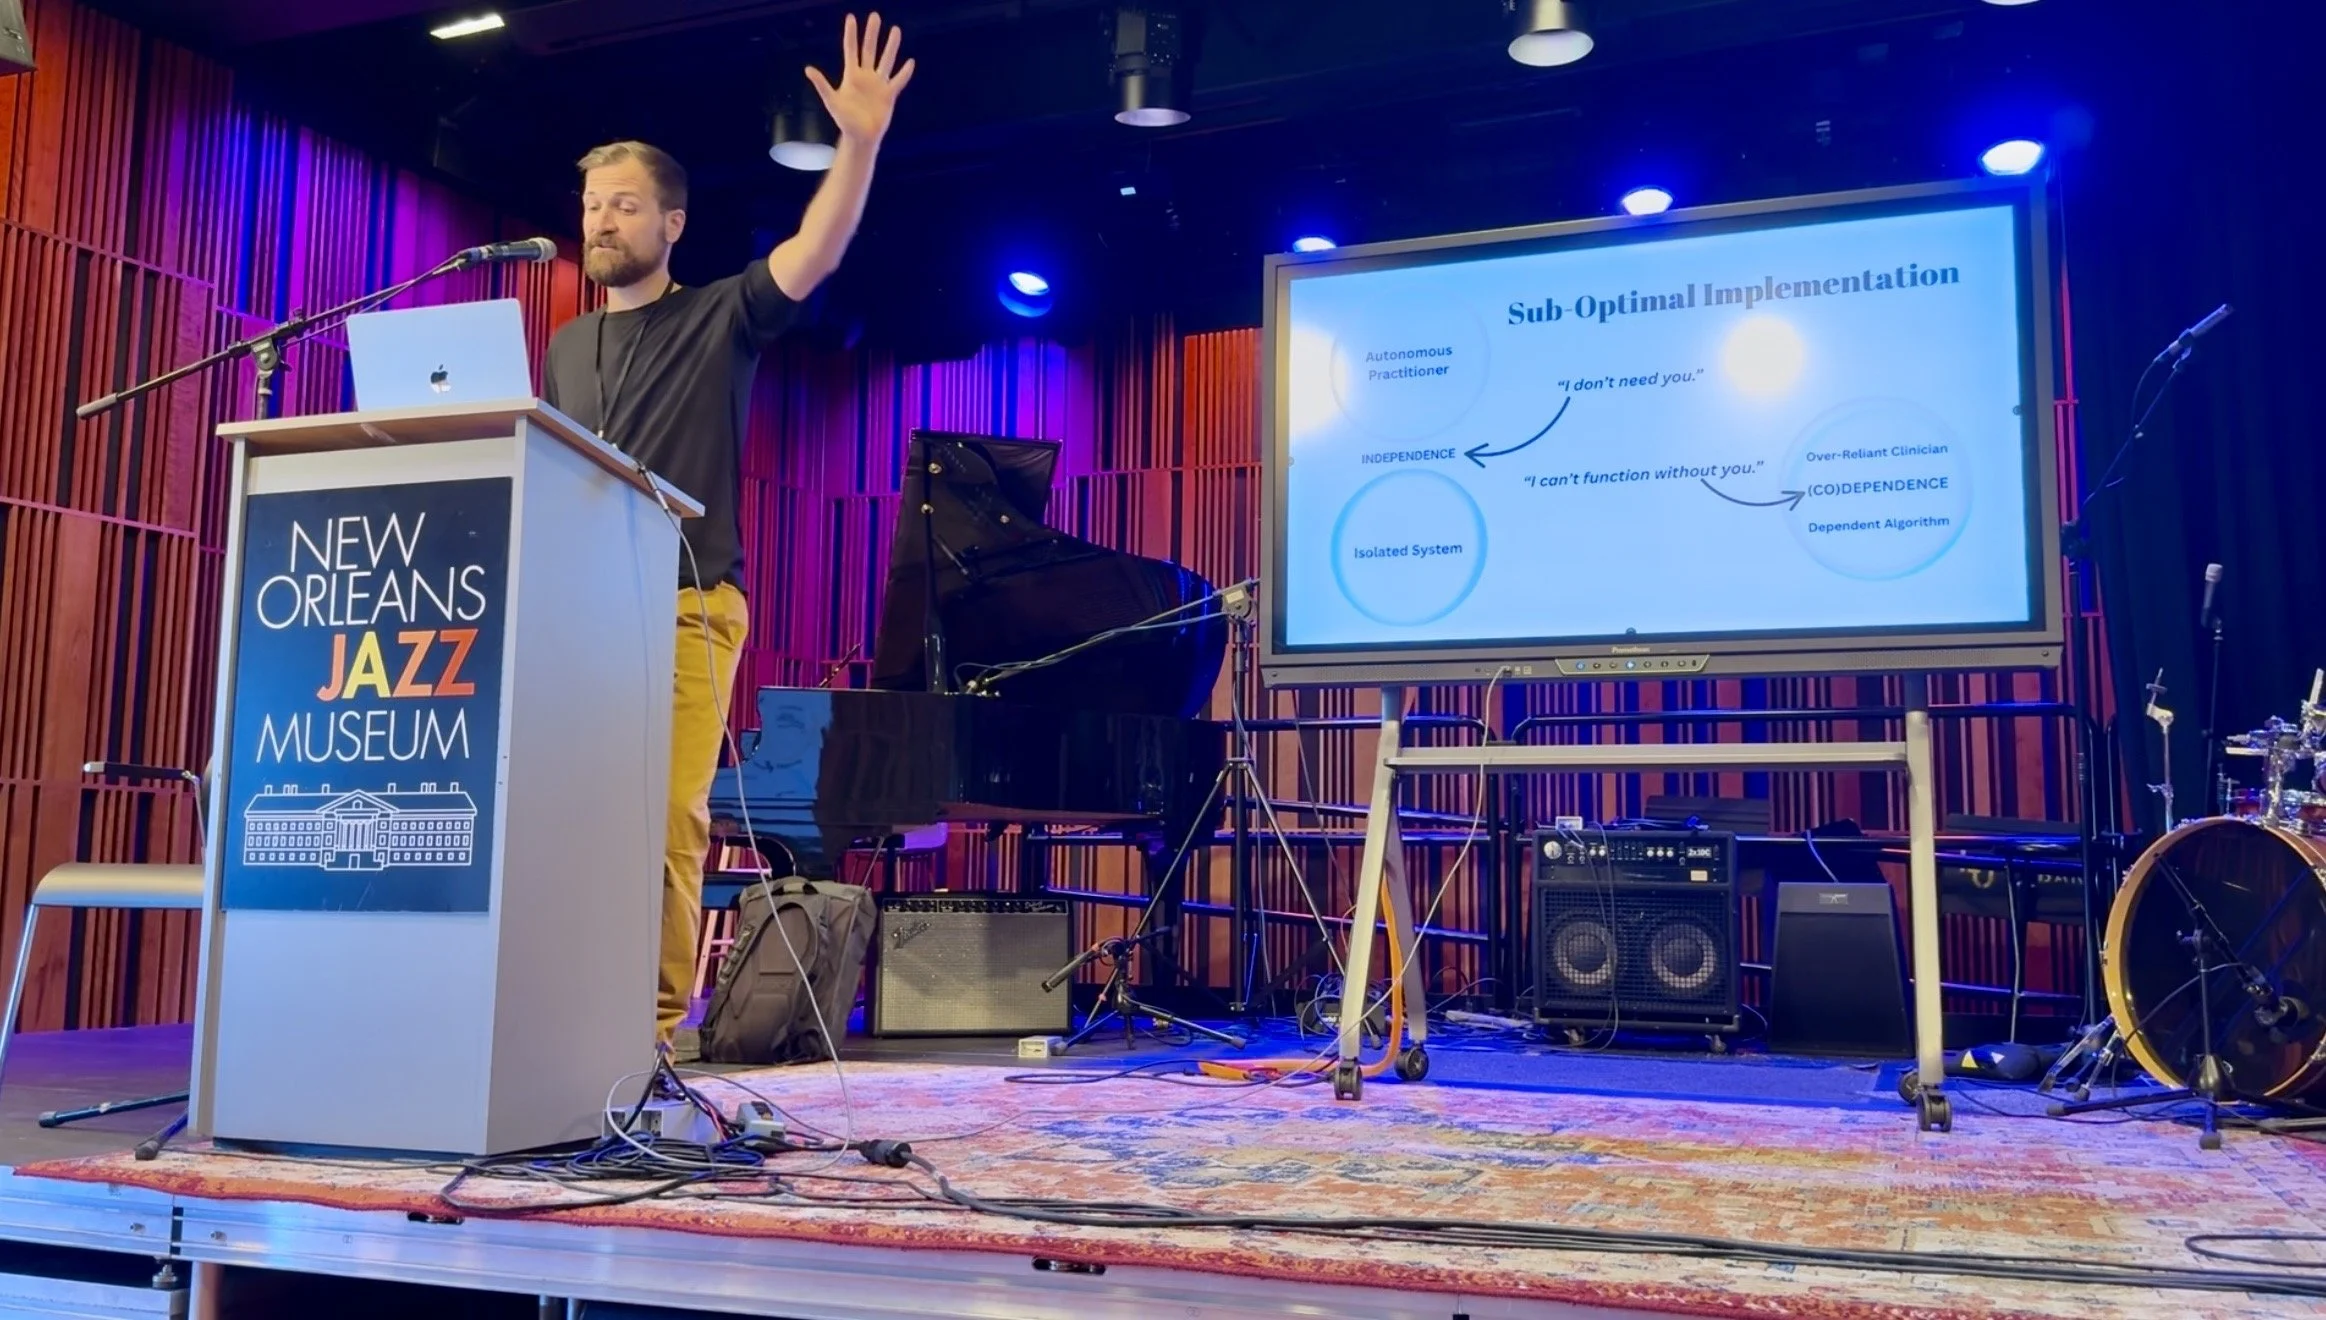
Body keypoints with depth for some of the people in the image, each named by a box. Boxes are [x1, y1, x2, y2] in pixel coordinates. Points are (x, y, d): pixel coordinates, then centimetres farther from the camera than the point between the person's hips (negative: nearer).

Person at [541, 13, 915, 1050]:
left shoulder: (719, 321, 6)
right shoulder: (564, 348, 21)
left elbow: (810, 256, -10)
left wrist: (859, 143, -23)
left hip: (684, 608, -4)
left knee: (666, 826, -10)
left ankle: (654, 1025, -4)